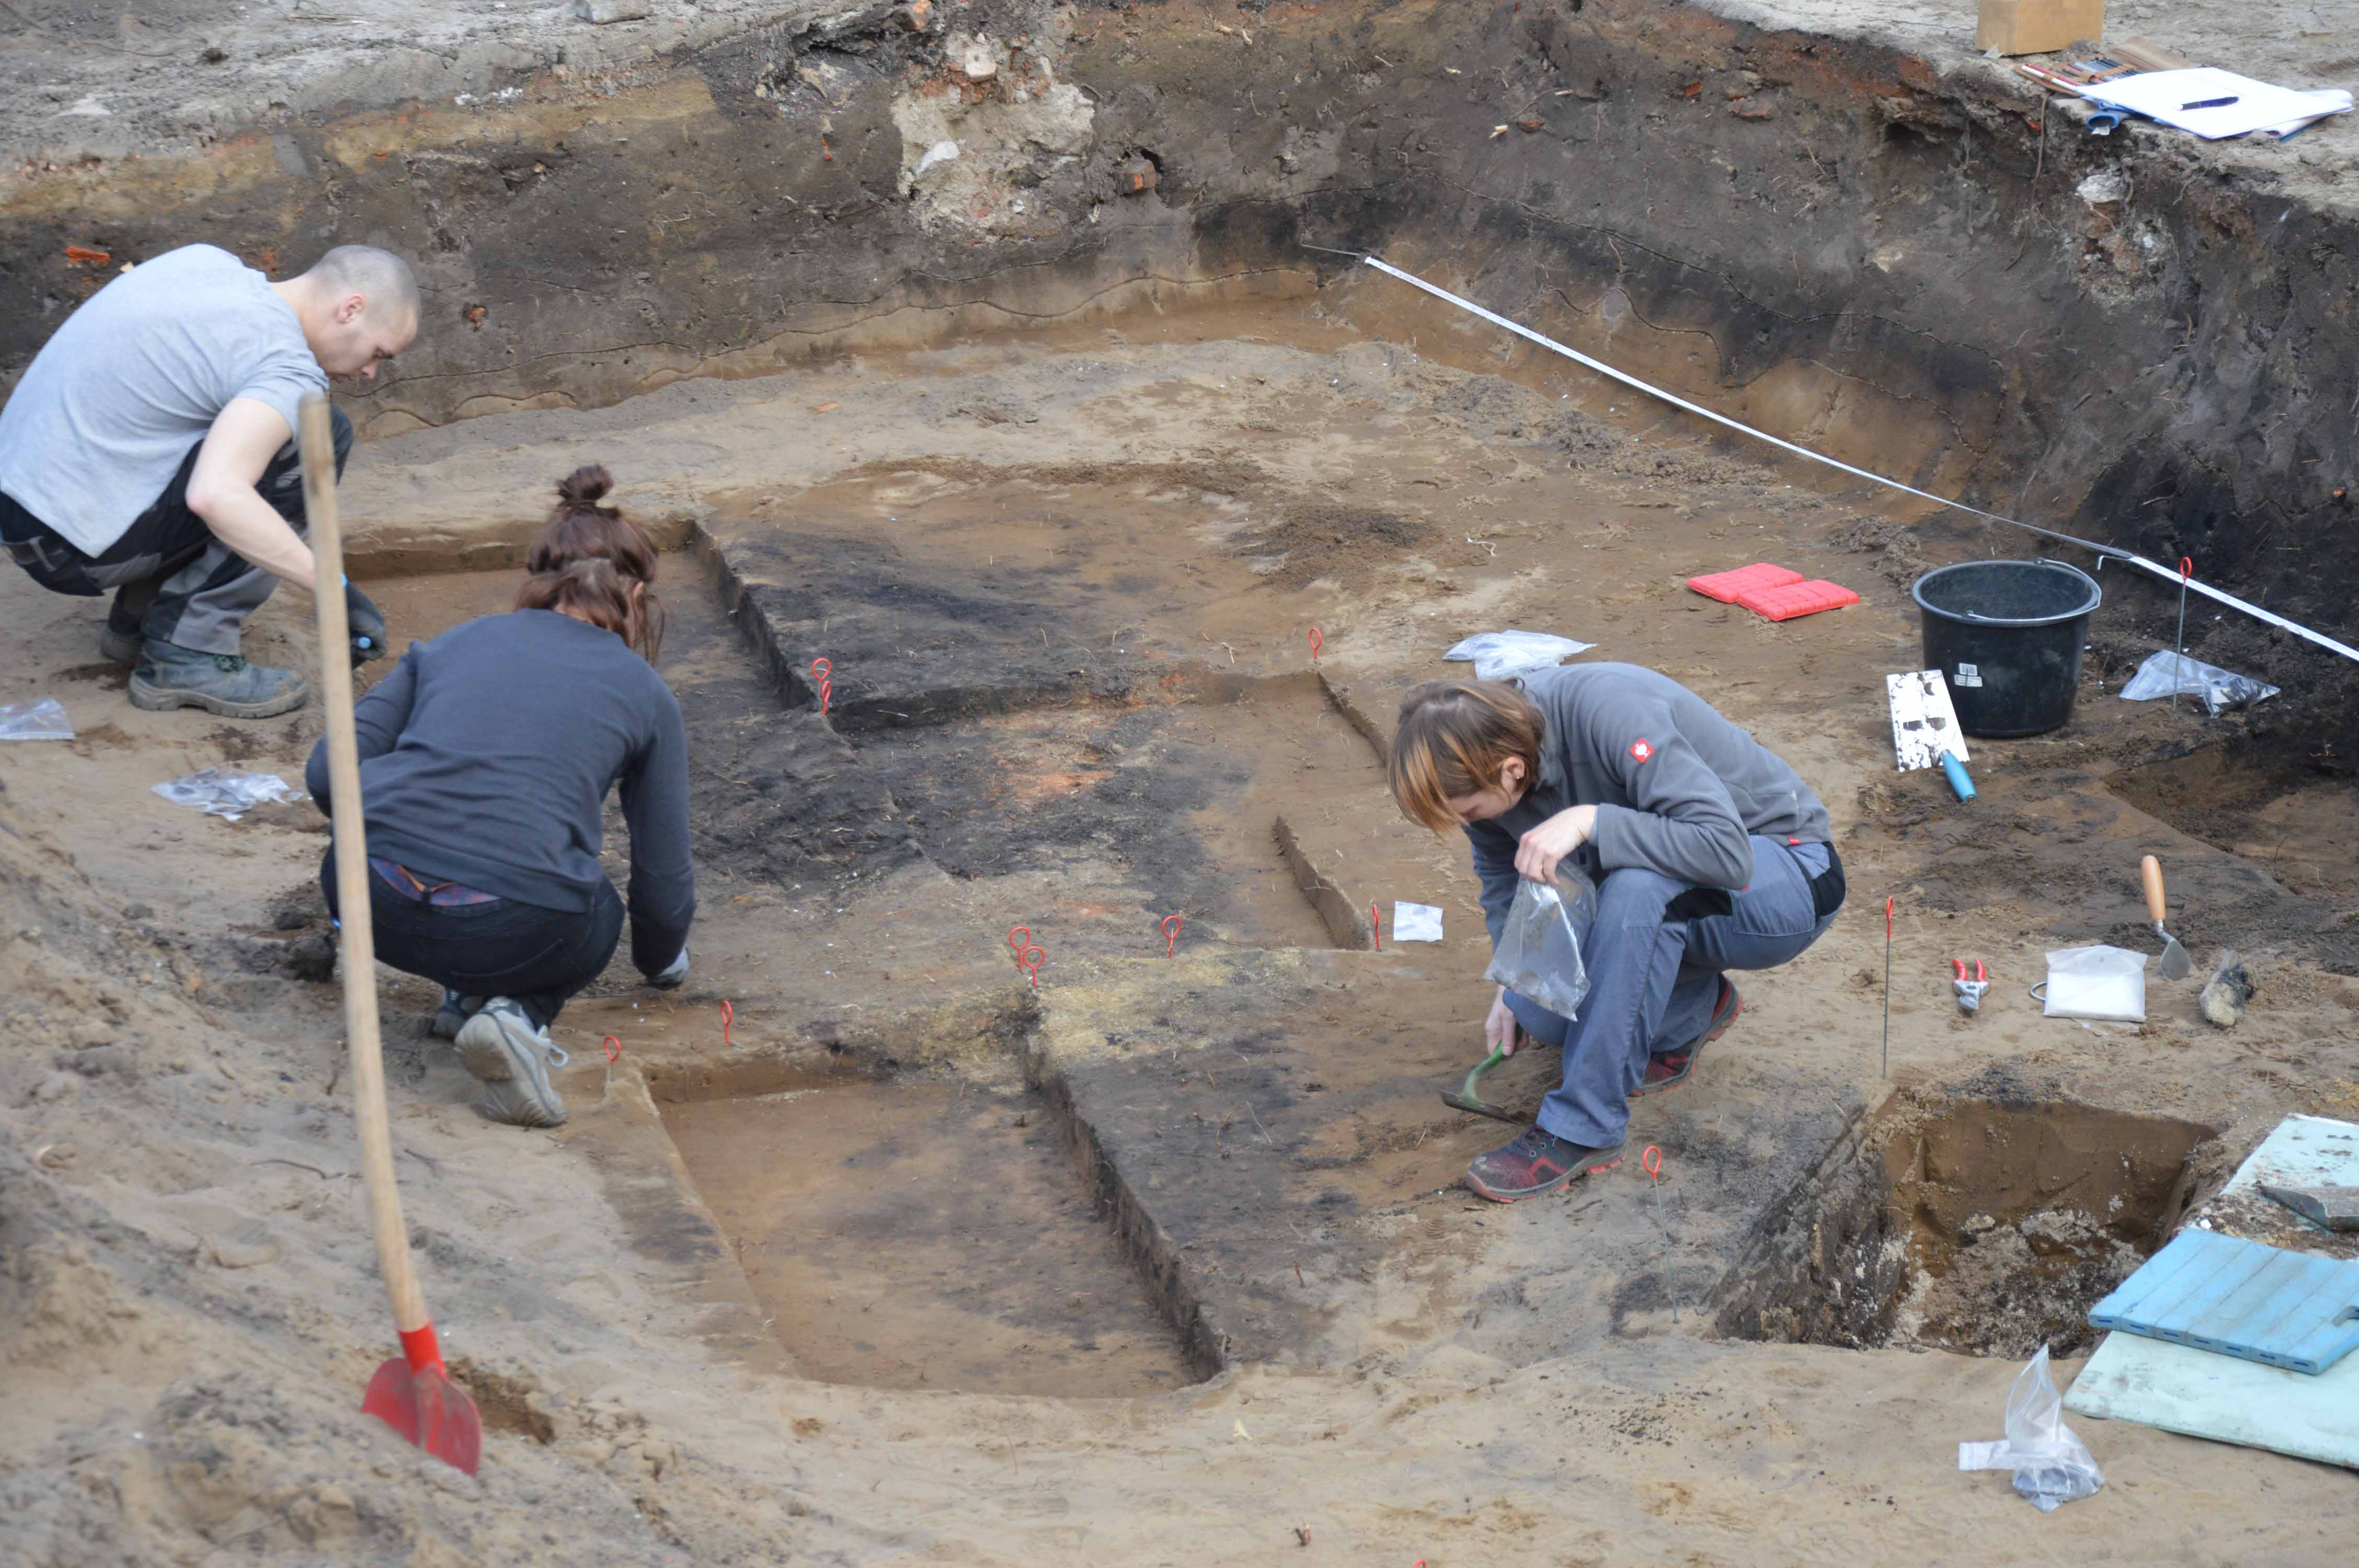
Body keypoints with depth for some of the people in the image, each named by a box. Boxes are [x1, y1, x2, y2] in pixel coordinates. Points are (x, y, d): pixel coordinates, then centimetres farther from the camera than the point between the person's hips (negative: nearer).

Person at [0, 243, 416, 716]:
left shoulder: (208, 260, 10)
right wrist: (331, 586, -28)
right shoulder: (288, 370, -17)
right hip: (73, 548, -9)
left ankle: (136, 617, 20)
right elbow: (216, 495, -34)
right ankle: (188, 654, -10)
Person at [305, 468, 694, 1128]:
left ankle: (469, 993, 21)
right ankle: (518, 1010, 1)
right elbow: (664, 876, 22)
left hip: (372, 902, 4)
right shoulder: (644, 694, 17)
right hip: (516, 932, -4)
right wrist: (663, 961, 44)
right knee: (594, 917, 32)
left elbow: (328, 771, 13)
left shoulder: (455, 643, 21)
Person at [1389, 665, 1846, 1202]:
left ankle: (1583, 1128, -26)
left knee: (1636, 887, -37)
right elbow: (1499, 866, 11)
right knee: (1539, 1012, -13)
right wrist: (1512, 982, 3)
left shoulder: (1610, 712, -33)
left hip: (1789, 876, -7)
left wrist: (1588, 821, -42)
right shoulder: (1483, 753, -12)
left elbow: (1727, 850, -39)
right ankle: (1695, 1010, 14)